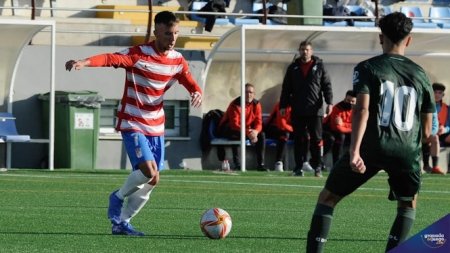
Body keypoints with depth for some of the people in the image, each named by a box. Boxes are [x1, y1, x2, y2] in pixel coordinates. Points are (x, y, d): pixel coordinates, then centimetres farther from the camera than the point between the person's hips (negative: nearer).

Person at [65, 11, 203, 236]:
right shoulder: (139, 55, -17)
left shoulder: (177, 60, 3)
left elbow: (190, 83, 5)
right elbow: (111, 59, -31)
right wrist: (84, 63, -50)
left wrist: (196, 93, -21)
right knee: (149, 173, -21)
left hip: (155, 126, 7)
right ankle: (118, 198, 8)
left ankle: (121, 223, 21)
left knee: (150, 182, 5)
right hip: (132, 124, -7)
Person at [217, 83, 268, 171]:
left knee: (261, 135, -17)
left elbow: (258, 123, -9)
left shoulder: (256, 104, -5)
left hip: (248, 130, 5)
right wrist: (248, 133, -44)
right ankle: (237, 165, -35)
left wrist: (255, 131, -34)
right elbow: (234, 124, -31)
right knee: (236, 135, -39)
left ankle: (261, 164, -15)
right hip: (229, 130, -5)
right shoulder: (235, 105, -23)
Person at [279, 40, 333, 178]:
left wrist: (329, 102, -10)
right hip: (297, 111, 2)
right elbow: (286, 89, 11)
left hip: (315, 110, -2)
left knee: (316, 140, -1)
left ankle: (317, 167, 4)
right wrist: (283, 106, 5)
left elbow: (327, 85, 2)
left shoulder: (319, 67, 4)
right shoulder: (293, 68, 10)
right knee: (298, 140, 4)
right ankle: (298, 168, 7)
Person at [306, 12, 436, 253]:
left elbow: (362, 110, -13)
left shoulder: (367, 68, 3)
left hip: (372, 146, -2)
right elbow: (426, 130, 14)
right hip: (407, 150, 3)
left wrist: (354, 151, -22)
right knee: (408, 205, 28)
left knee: (327, 198, 12)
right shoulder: (420, 74, 13)